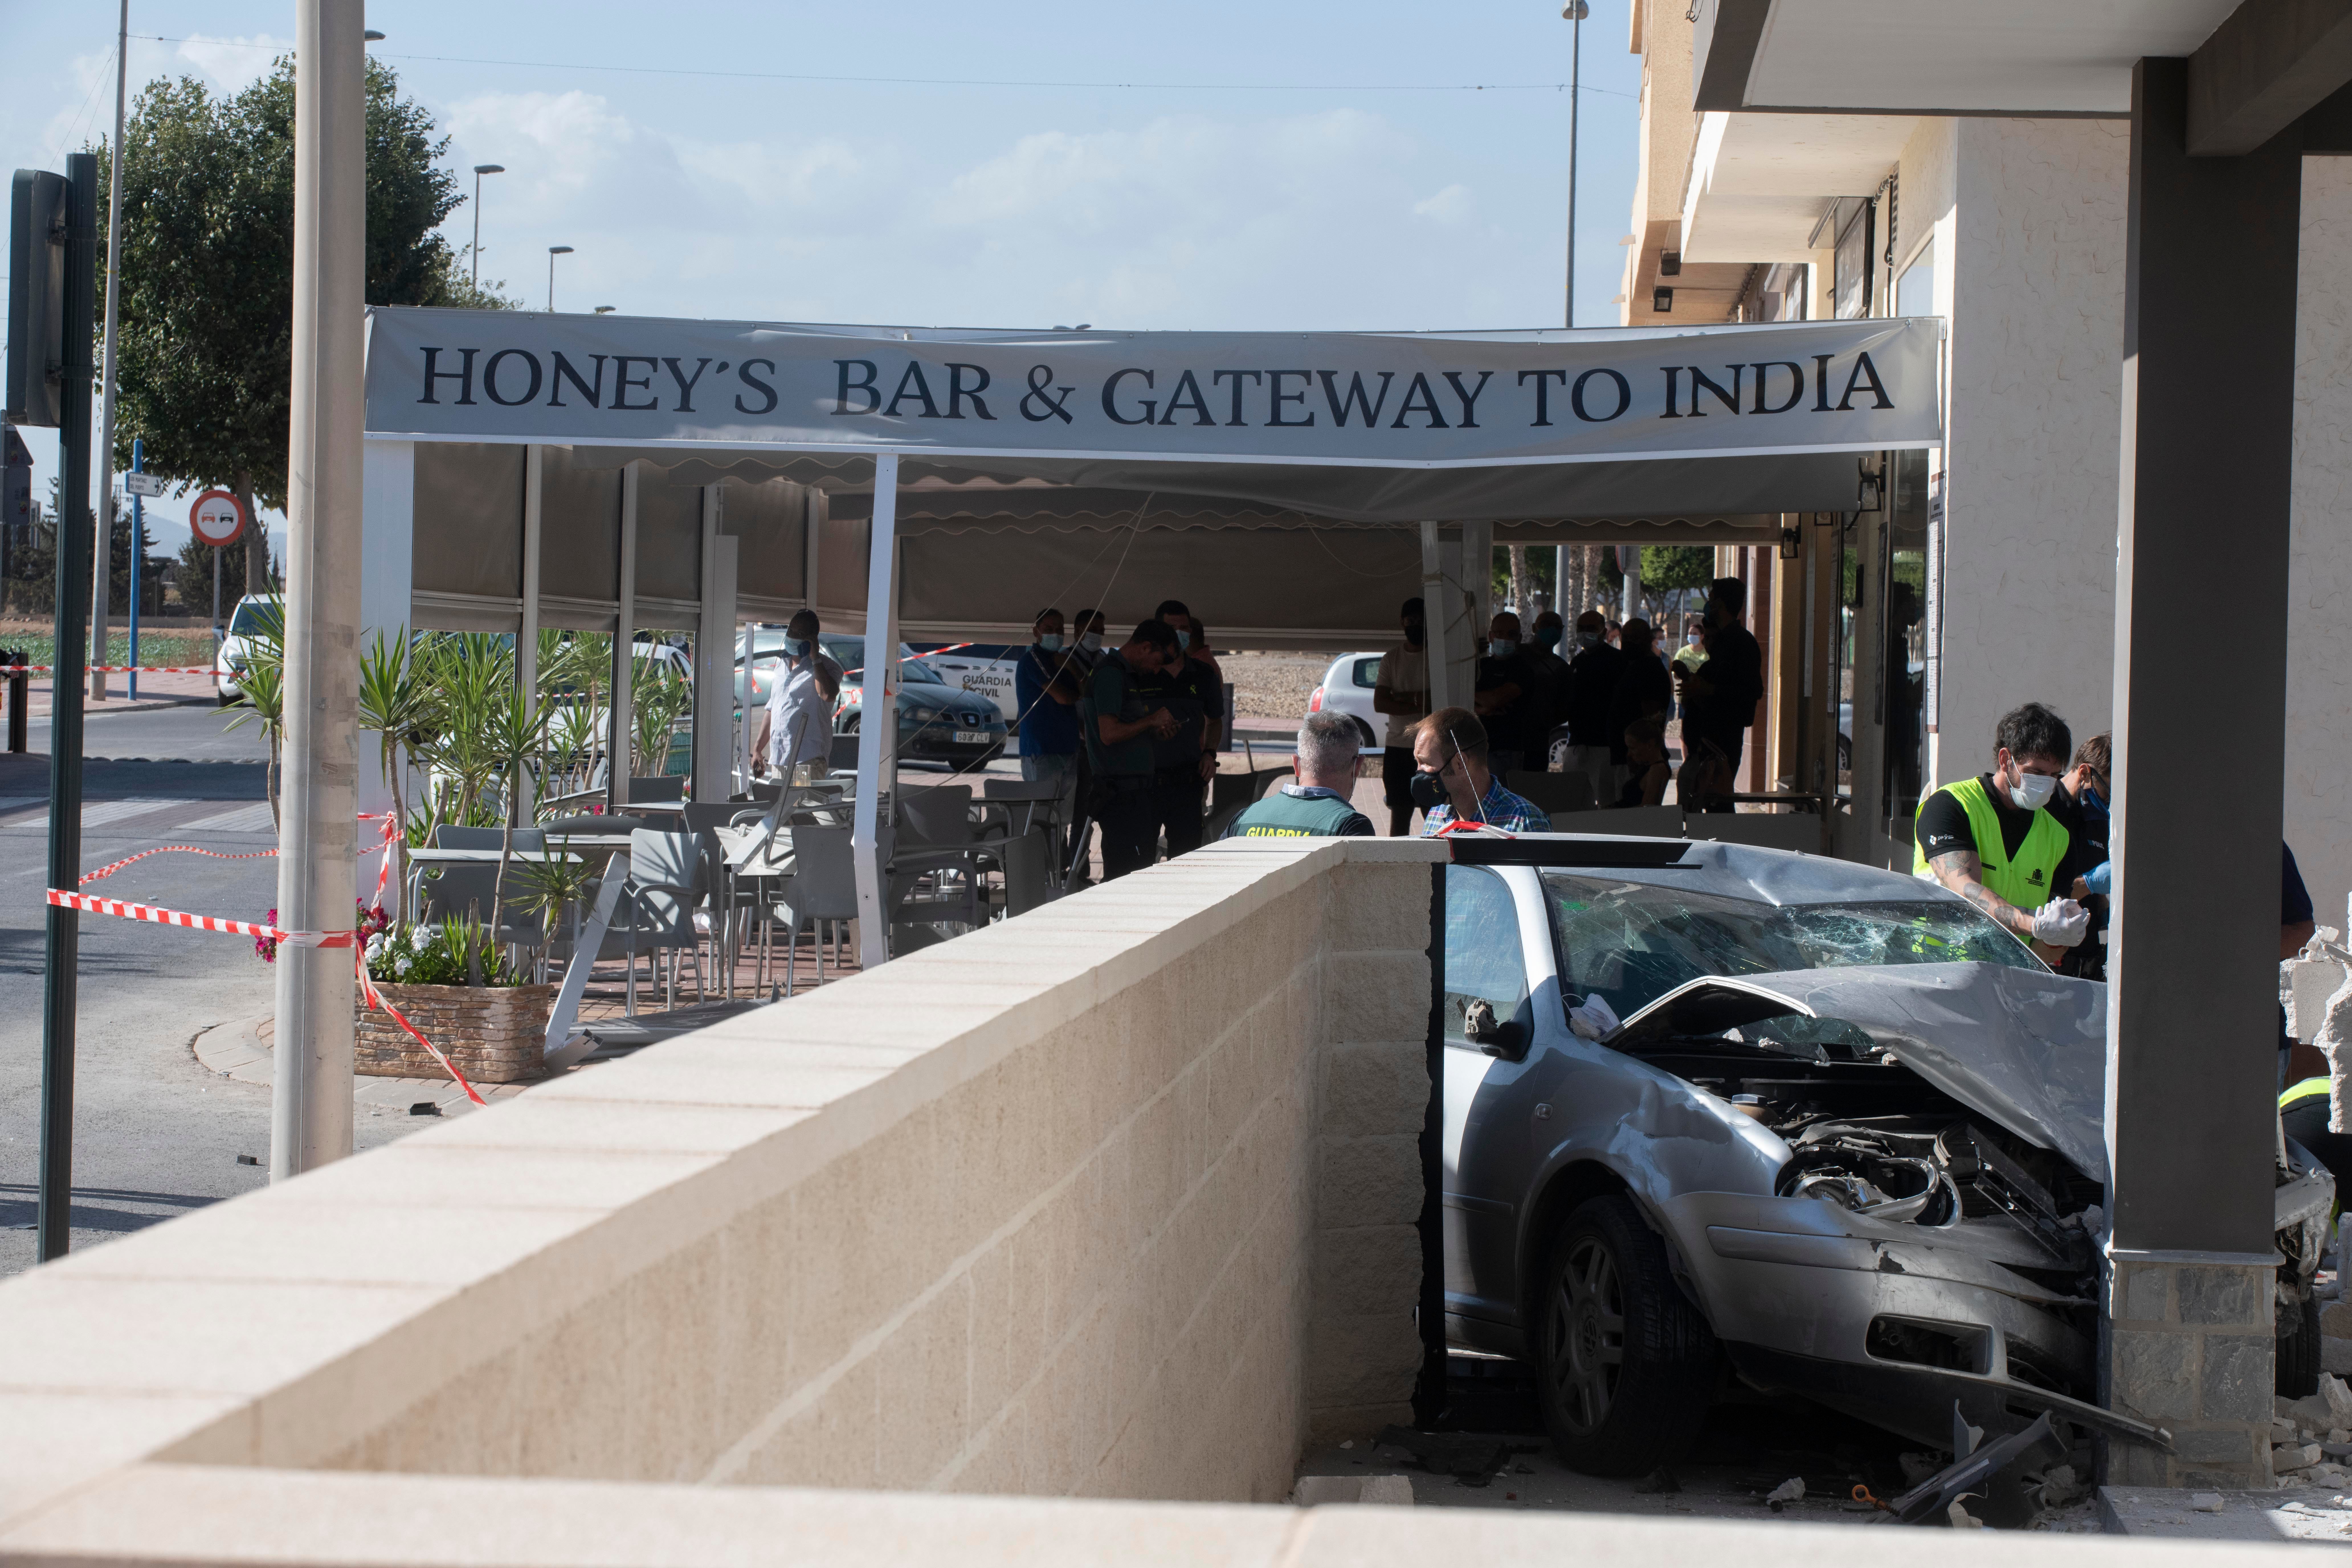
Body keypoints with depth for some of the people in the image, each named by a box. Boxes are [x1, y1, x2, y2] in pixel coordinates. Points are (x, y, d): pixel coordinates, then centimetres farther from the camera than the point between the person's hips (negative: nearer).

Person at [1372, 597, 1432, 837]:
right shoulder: (1391, 659, 10)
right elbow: (1380, 704, 0)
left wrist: (1404, 697, -10)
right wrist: (1420, 704, -12)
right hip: (1398, 747, 3)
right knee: (1399, 816, 5)